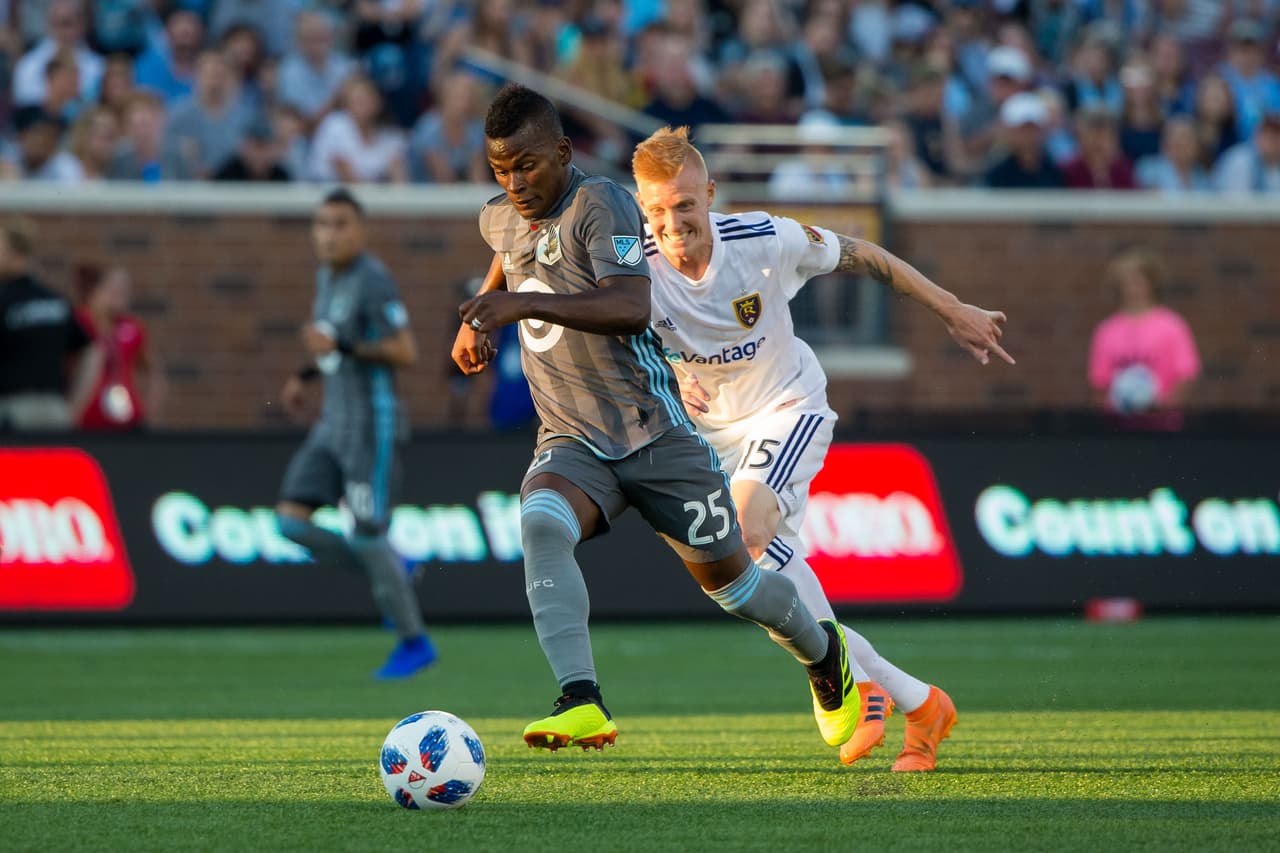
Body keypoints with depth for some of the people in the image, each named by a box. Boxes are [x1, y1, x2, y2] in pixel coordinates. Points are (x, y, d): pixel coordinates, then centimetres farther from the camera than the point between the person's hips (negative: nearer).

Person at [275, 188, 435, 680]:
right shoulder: (327, 276, 12)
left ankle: (415, 642, 7)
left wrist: (340, 348, -27)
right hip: (333, 423, 9)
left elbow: (406, 353, -21)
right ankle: (389, 578, 16)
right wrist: (306, 376, 14)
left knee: (367, 536, -7)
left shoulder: (372, 280, -15)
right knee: (291, 519, 1)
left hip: (372, 423, -9)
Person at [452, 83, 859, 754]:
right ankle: (582, 705, -42)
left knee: (728, 580, 9)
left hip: (655, 435, -5)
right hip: (572, 444, 5)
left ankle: (823, 654, 43)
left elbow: (631, 308, -34)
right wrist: (477, 317, 21)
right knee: (541, 522, -30)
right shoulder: (500, 220, 6)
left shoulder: (600, 205, -17)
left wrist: (526, 303, -42)